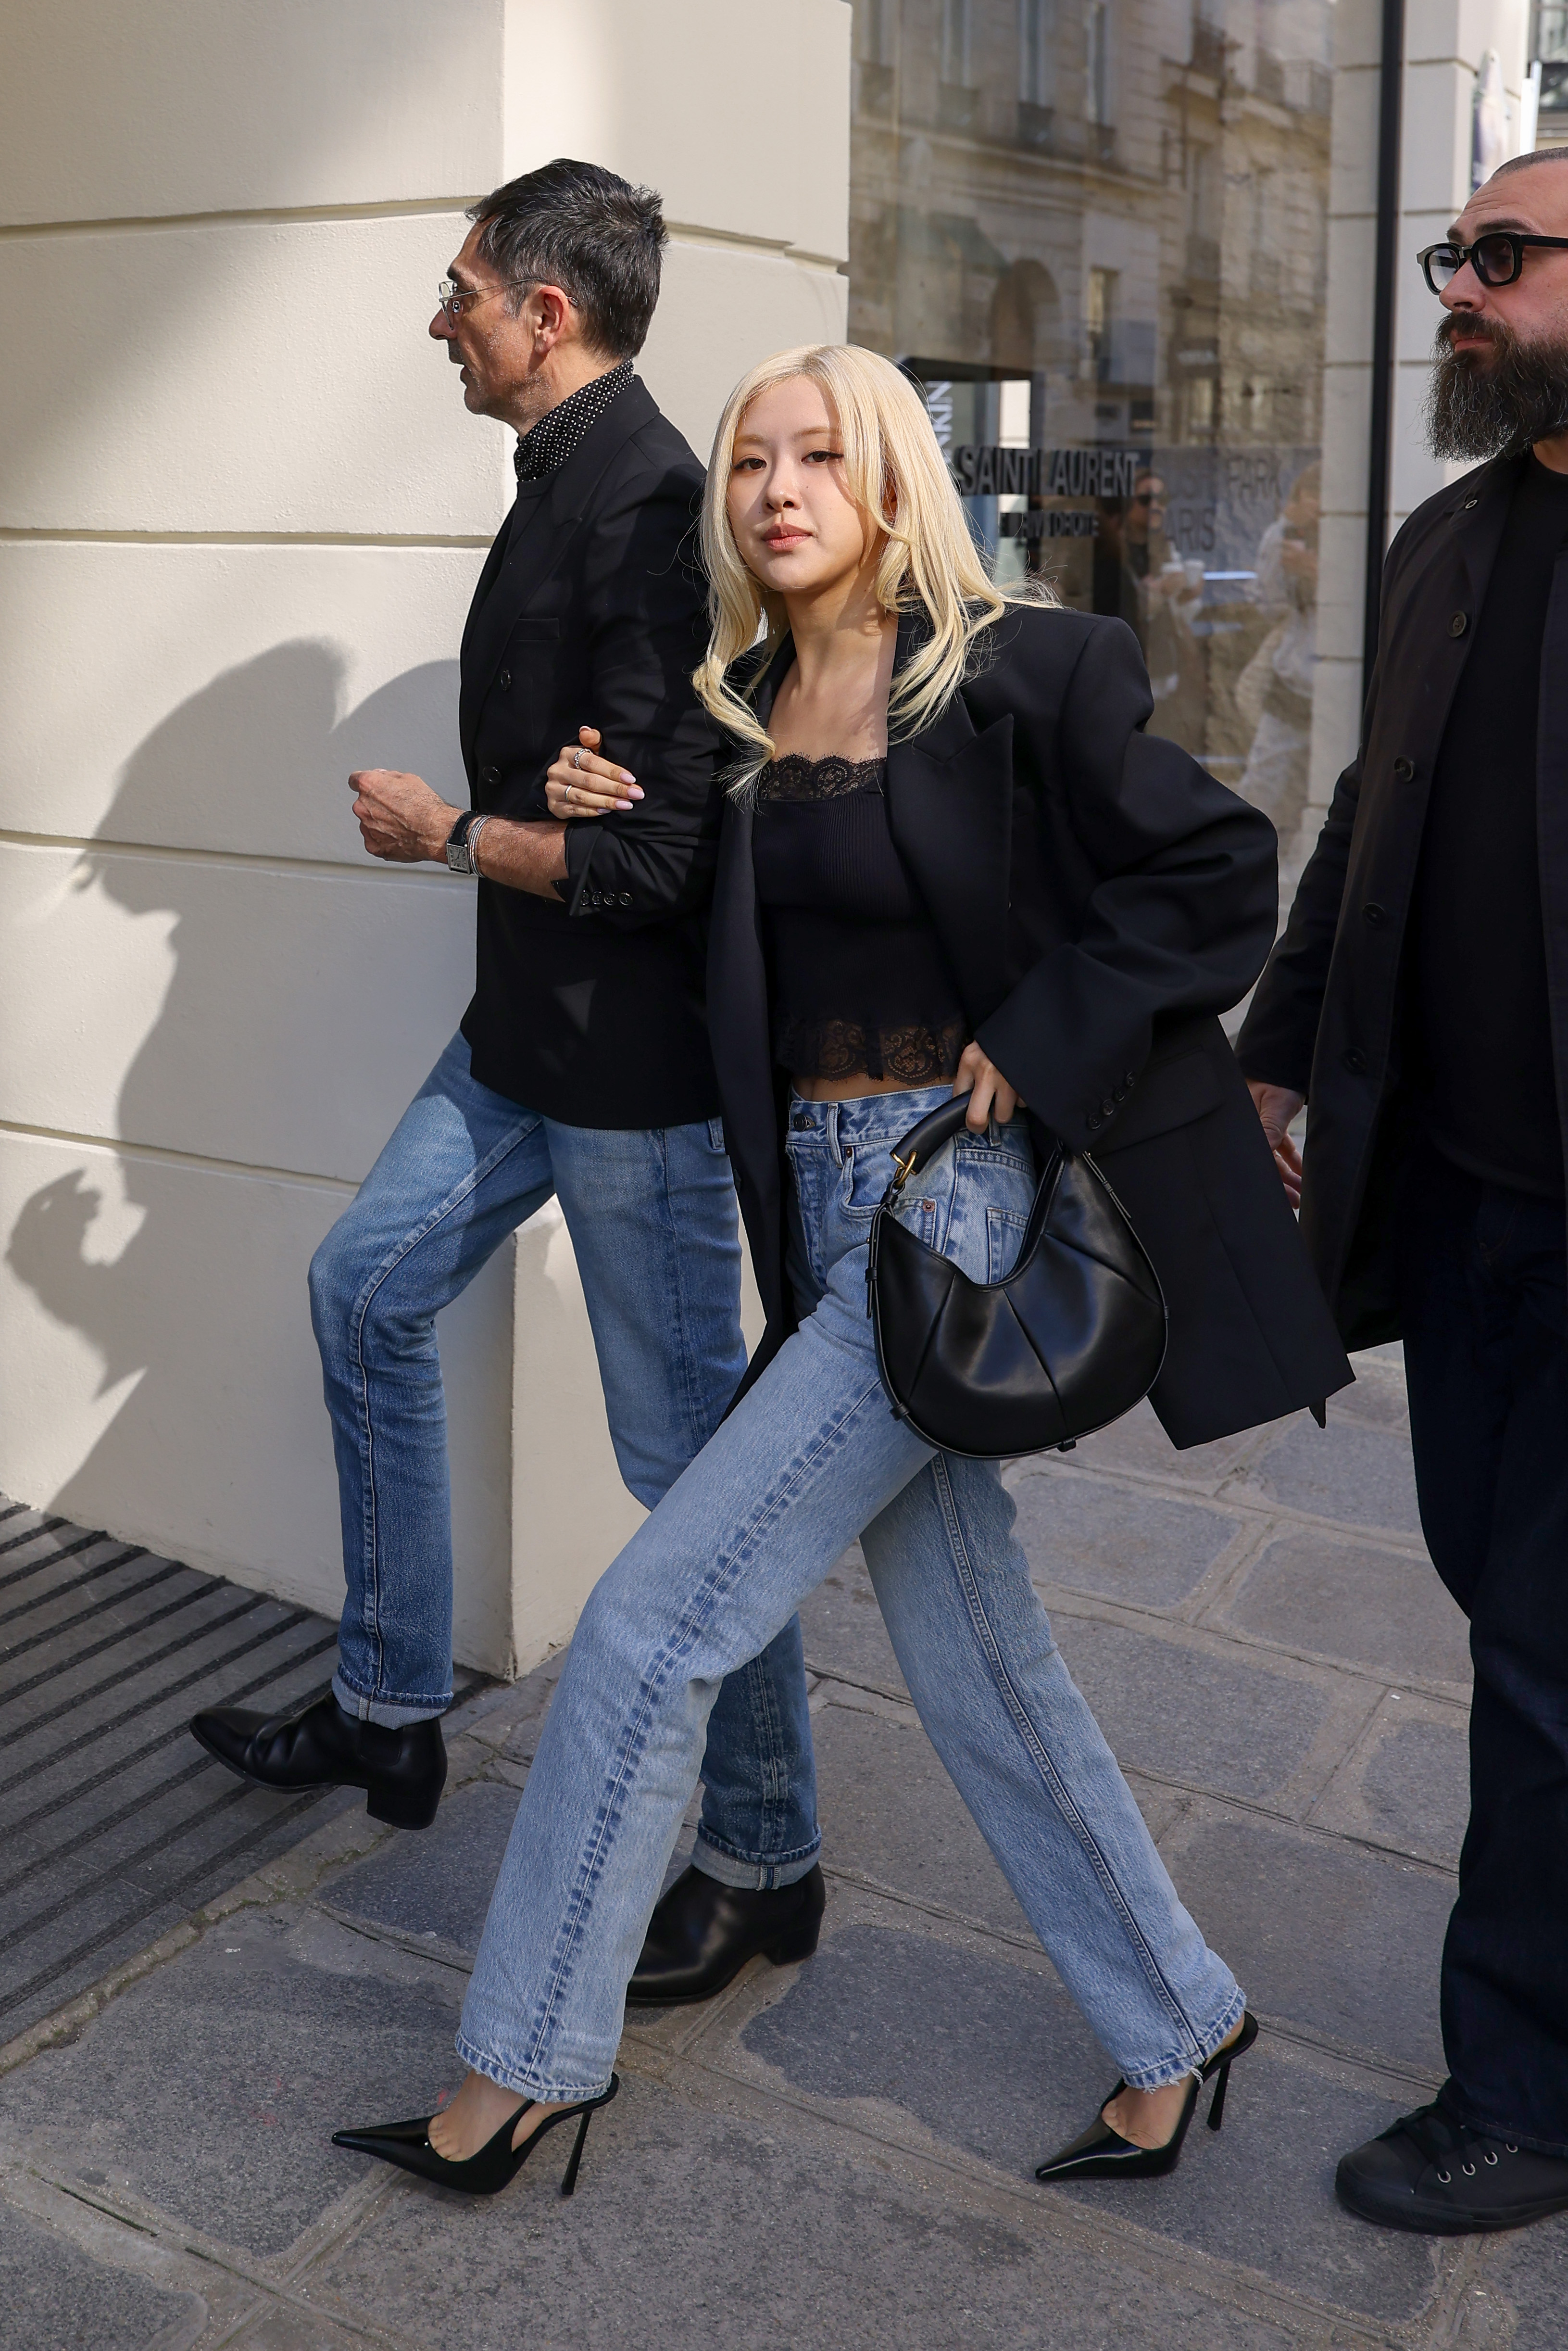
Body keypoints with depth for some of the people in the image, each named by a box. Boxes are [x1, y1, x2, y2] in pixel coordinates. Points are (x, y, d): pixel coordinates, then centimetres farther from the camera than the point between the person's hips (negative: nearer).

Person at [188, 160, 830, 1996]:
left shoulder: (649, 514, -20)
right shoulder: (566, 488, 11)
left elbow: (646, 852, -25)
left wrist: (450, 835, -11)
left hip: (637, 1057, -10)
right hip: (532, 1028, 10)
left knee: (688, 1451, -1)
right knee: (367, 1289, 19)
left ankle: (764, 1859, 17)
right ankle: (390, 1711, 34)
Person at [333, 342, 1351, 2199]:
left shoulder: (1024, 672, -8)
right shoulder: (741, 714, 11)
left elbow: (1218, 879, -8)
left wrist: (1038, 1041, -14)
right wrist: (622, 834, 2)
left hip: (967, 1196, -7)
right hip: (826, 1200, 8)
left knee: (657, 1616, -6)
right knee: (972, 1658, 14)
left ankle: (525, 2065, 14)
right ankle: (1174, 2029, 34)